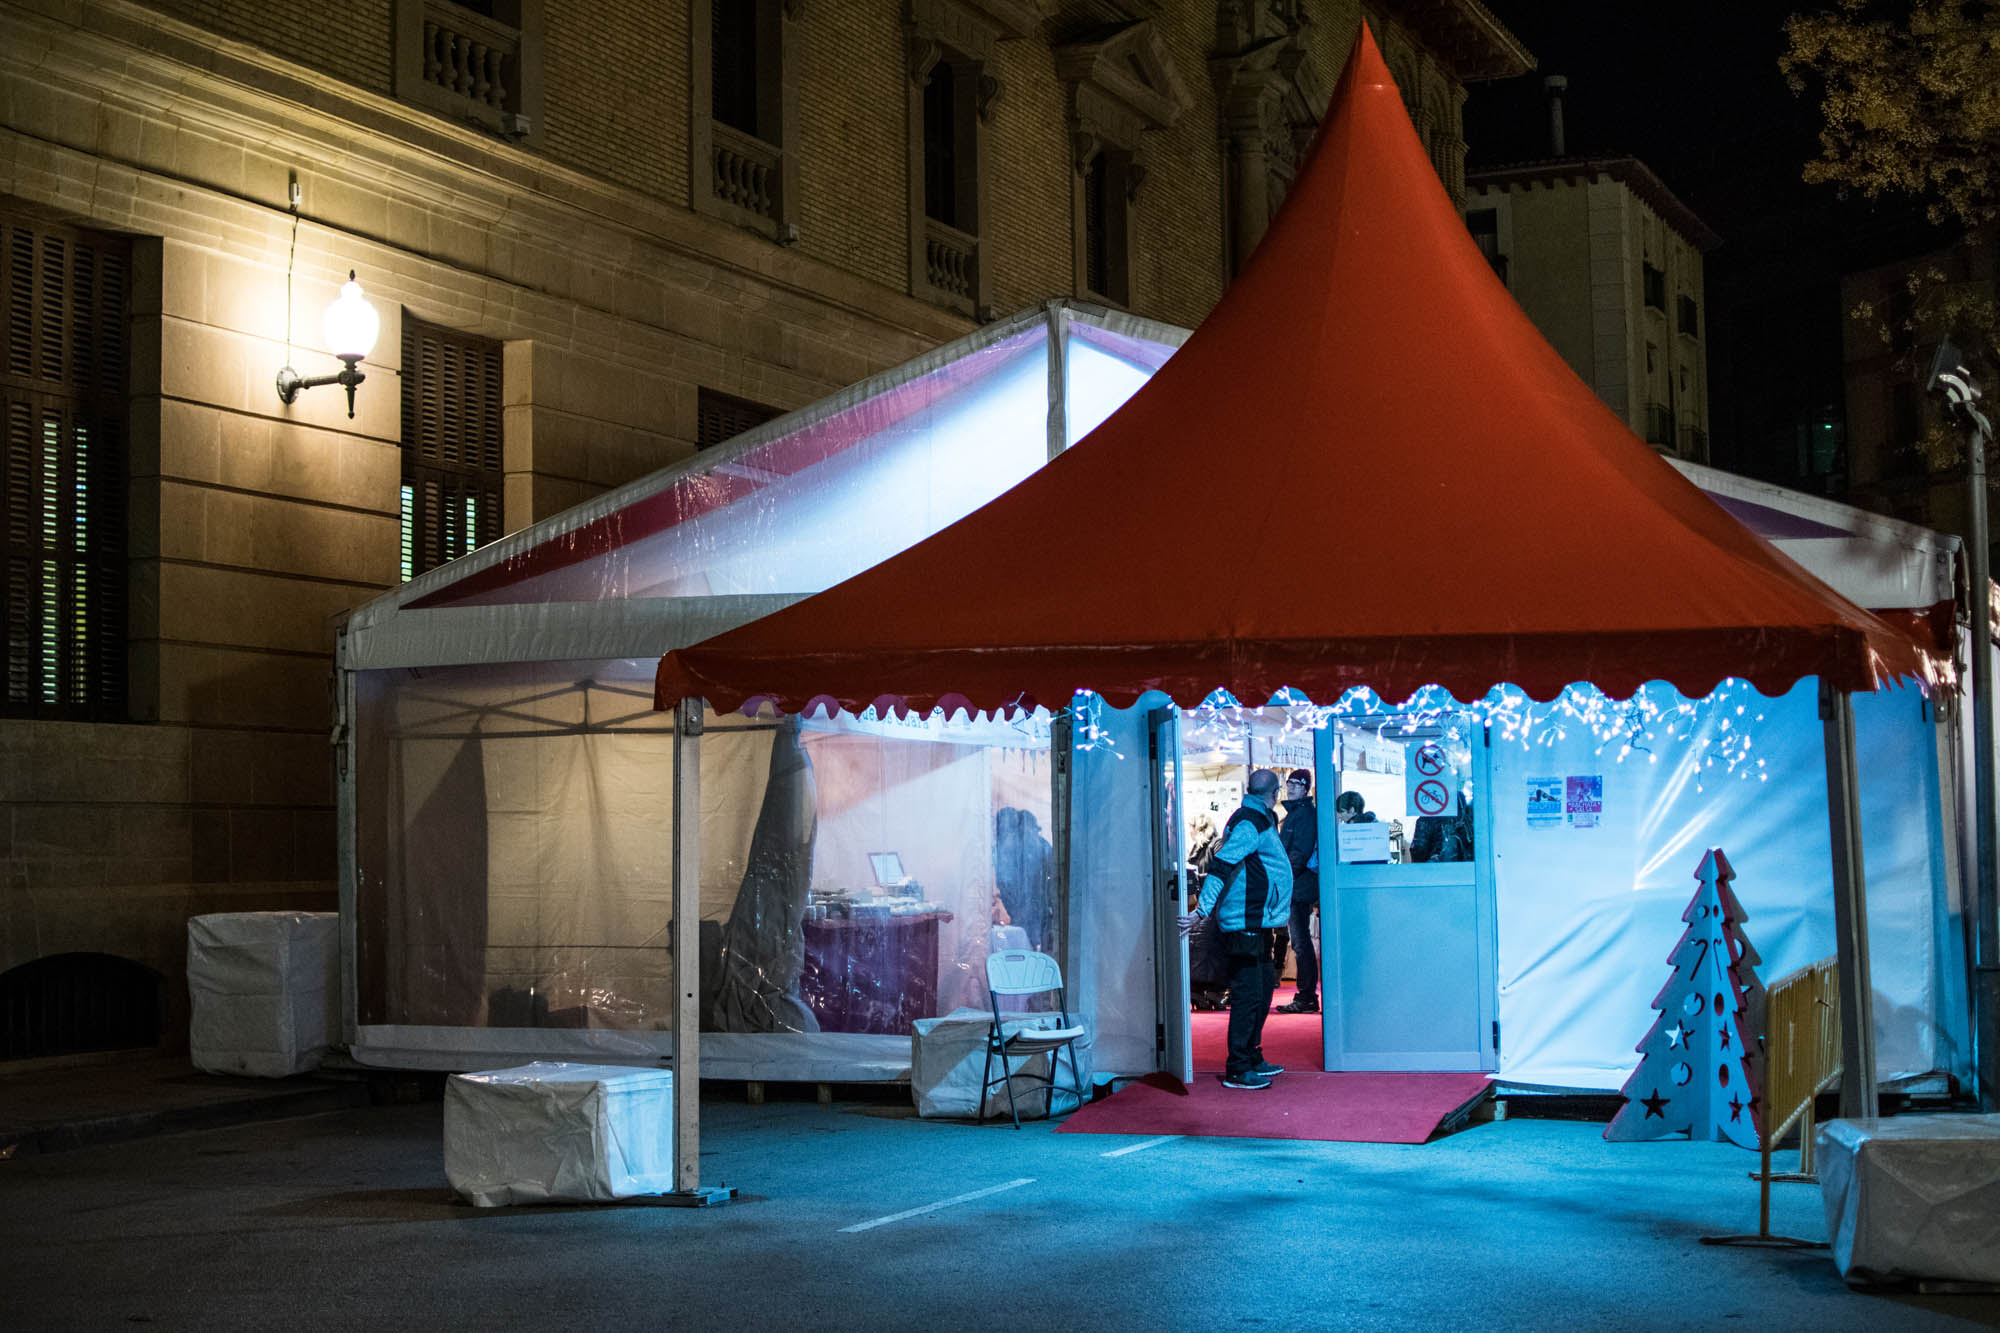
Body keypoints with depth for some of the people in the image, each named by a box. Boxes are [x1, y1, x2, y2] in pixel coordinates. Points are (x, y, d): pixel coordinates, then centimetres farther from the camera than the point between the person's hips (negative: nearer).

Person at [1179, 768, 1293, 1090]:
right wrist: (1202, 911, -27)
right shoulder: (1249, 824, -15)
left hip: (1257, 921, 10)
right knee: (1247, 994, -8)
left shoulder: (1261, 821, 16)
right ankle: (1237, 1070, -5)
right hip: (1245, 922, -10)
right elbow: (1221, 865, -23)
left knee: (1263, 989, 17)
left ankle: (1253, 1059, 26)